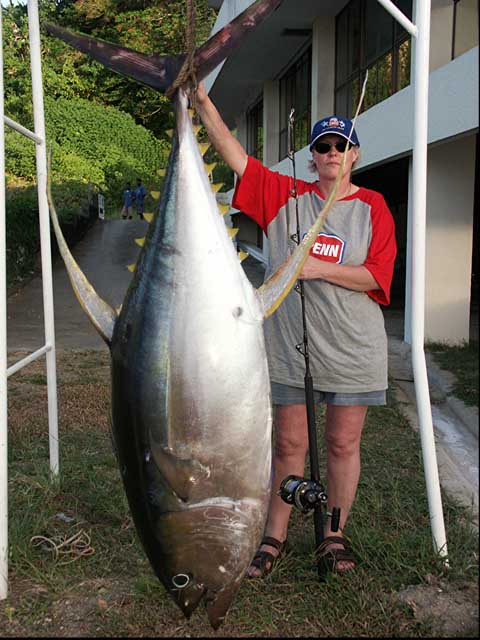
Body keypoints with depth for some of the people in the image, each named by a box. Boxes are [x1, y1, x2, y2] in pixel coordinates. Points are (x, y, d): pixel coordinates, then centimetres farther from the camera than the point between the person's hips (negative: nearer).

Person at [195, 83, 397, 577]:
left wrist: (318, 267, -16)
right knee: (289, 443, 9)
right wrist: (202, 101, -11)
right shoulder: (285, 195, 5)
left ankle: (334, 535, 26)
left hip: (351, 348, 0)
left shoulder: (372, 207, 3)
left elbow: (377, 276, -7)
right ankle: (275, 536, 23)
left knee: (343, 443, 8)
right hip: (290, 345, 1)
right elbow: (232, 152, -1)